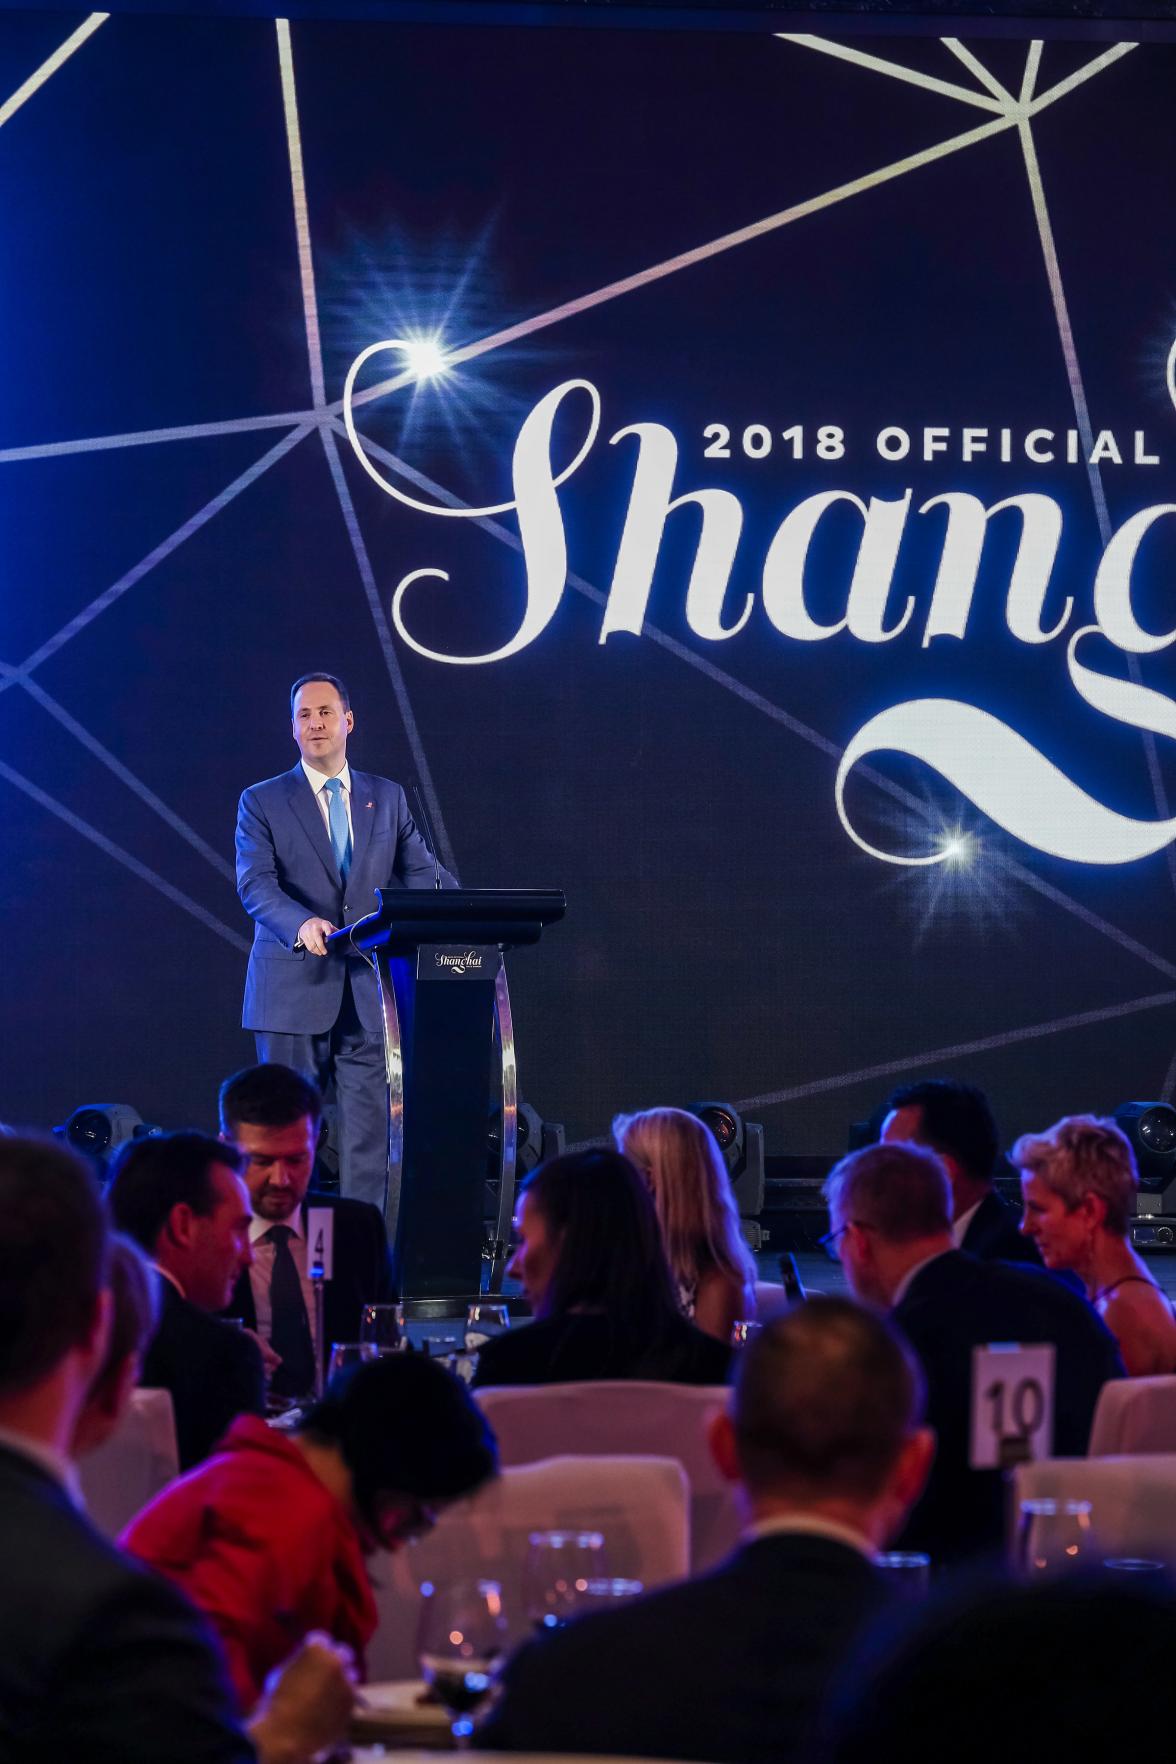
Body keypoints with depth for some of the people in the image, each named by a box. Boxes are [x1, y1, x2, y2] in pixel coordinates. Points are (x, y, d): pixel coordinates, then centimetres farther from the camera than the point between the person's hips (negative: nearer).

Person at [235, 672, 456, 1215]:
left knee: (372, 1131, -2)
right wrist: (302, 924, -28)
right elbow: (255, 882, -8)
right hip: (295, 990, -2)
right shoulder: (262, 802, 4)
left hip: (369, 991, 2)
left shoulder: (387, 798, 14)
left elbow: (421, 873, 11)